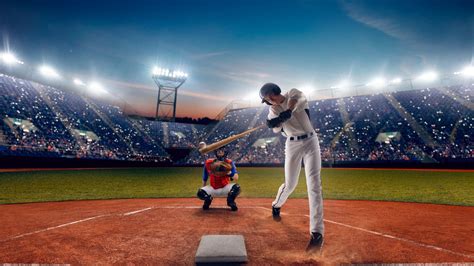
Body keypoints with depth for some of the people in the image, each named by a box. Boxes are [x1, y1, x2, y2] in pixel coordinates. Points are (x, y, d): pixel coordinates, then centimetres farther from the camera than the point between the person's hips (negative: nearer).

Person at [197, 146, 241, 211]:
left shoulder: (229, 163, -11)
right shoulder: (208, 163, -7)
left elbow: (236, 178, -21)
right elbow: (204, 179, 5)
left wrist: (228, 172, -38)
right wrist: (203, 190, 8)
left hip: (225, 188, -1)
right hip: (212, 188, 1)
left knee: (236, 187, -31)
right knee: (200, 193, -27)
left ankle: (230, 201, 3)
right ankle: (208, 199, 11)